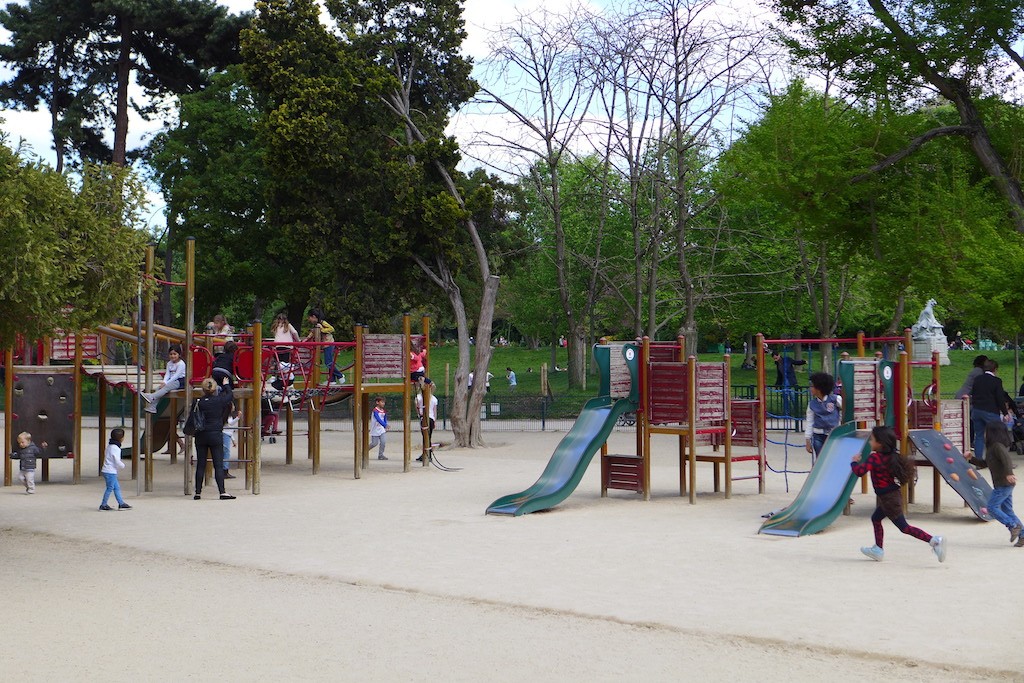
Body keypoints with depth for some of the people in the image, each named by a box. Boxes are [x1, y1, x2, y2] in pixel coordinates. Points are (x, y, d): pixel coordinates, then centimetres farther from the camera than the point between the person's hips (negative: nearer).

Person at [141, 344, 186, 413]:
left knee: (166, 387, -31)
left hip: (180, 381, -7)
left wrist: (166, 383, -23)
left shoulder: (181, 364, -11)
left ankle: (151, 397, -44)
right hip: (171, 381, 7)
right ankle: (152, 407, -24)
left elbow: (176, 375, -18)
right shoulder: (169, 363, 15)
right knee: (159, 388, -16)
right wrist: (164, 382, -16)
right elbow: (167, 374, 5)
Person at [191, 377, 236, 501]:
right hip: (216, 435, -2)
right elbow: (229, 395, 13)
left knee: (200, 465, 7)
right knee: (219, 465, -1)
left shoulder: (198, 402, -4)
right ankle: (222, 492, -5)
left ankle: (198, 492, 10)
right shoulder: (219, 400, -7)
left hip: (201, 436, 2)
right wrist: (226, 385, 29)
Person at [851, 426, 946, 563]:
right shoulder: (892, 456, 2)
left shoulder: (875, 458, -21)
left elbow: (860, 471, -28)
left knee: (904, 527, -5)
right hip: (893, 495, 9)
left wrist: (854, 462, -8)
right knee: (875, 518, 24)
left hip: (888, 498, -9)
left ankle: (934, 541, -13)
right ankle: (878, 549, 33)